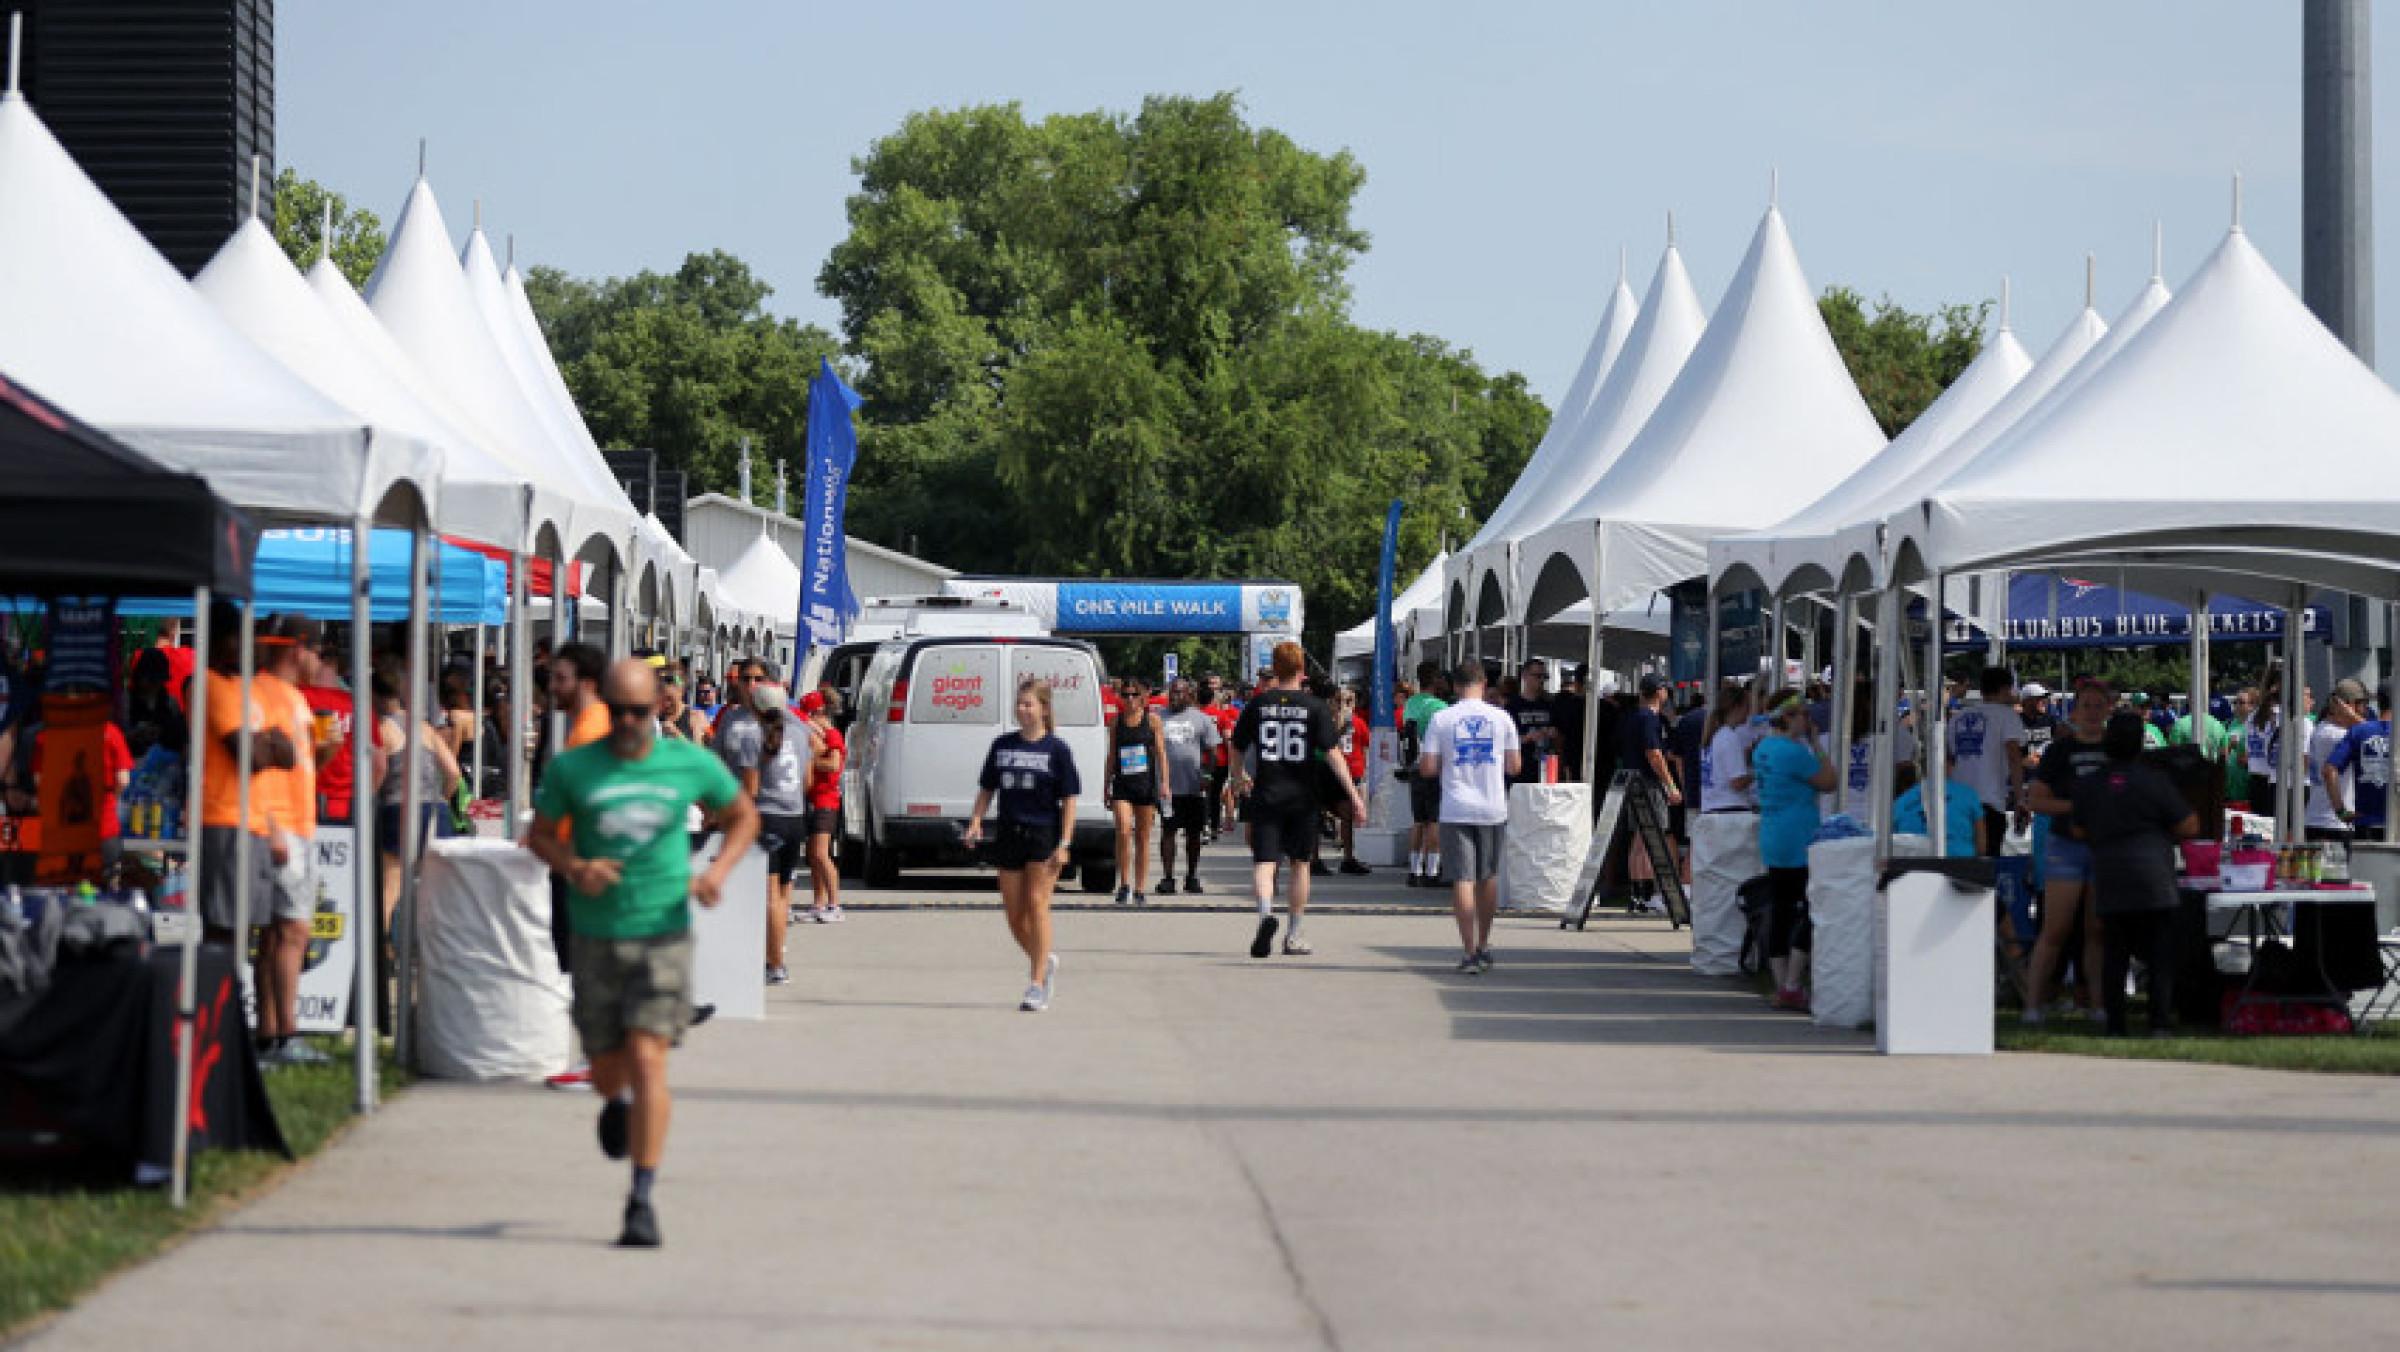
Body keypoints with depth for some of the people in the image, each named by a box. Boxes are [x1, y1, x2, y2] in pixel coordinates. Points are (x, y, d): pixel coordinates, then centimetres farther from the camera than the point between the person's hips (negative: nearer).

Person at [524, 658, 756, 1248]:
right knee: (606, 1071, 11)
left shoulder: (691, 764, -1)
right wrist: (574, 868, -14)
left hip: (664, 933, -1)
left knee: (648, 1061, -14)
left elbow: (744, 816, 13)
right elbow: (540, 834, 7)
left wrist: (718, 870, -5)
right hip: (596, 938, 1)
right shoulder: (572, 768, -3)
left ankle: (641, 1202, -11)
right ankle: (618, 1103, 51)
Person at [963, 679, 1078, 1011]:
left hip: (1044, 834, -5)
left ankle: (1038, 986, -6)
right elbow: (987, 788, 15)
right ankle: (1045, 961, 31)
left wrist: (1064, 843, -12)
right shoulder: (1003, 745, 9)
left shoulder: (1056, 749, -3)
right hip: (1009, 833, 5)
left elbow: (1069, 799, -4)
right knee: (1014, 911, 6)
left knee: (1036, 903, -10)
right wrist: (976, 822, -1)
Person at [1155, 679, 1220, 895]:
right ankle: (1168, 877, -4)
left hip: (1194, 787, 0)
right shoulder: (1159, 717, 10)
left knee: (1193, 833, 6)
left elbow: (1212, 750, 5)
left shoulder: (1201, 719, 7)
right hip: (1168, 786, 0)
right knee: (1168, 831, -5)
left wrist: (1207, 774, -10)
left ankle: (1191, 877, 15)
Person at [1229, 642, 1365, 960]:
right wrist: (1354, 795, -6)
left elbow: (1237, 749, 11)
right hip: (1302, 798, 0)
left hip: (1266, 797, 0)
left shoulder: (1257, 704, 2)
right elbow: (1332, 753, -9)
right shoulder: (1314, 706, -3)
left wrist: (1239, 779, 31)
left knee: (1263, 863, -3)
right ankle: (1294, 936, 19)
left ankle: (1266, 913, -33)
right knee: (1300, 863, 14)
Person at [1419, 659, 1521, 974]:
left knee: (1462, 880, -3)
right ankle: (1484, 946, 26)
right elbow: (1515, 766, 7)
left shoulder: (1442, 719, -2)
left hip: (1456, 810, -2)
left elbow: (1426, 768, -4)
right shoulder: (1501, 718, 2)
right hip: (1493, 809, 2)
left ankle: (1469, 952, -11)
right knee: (1489, 877, 17)